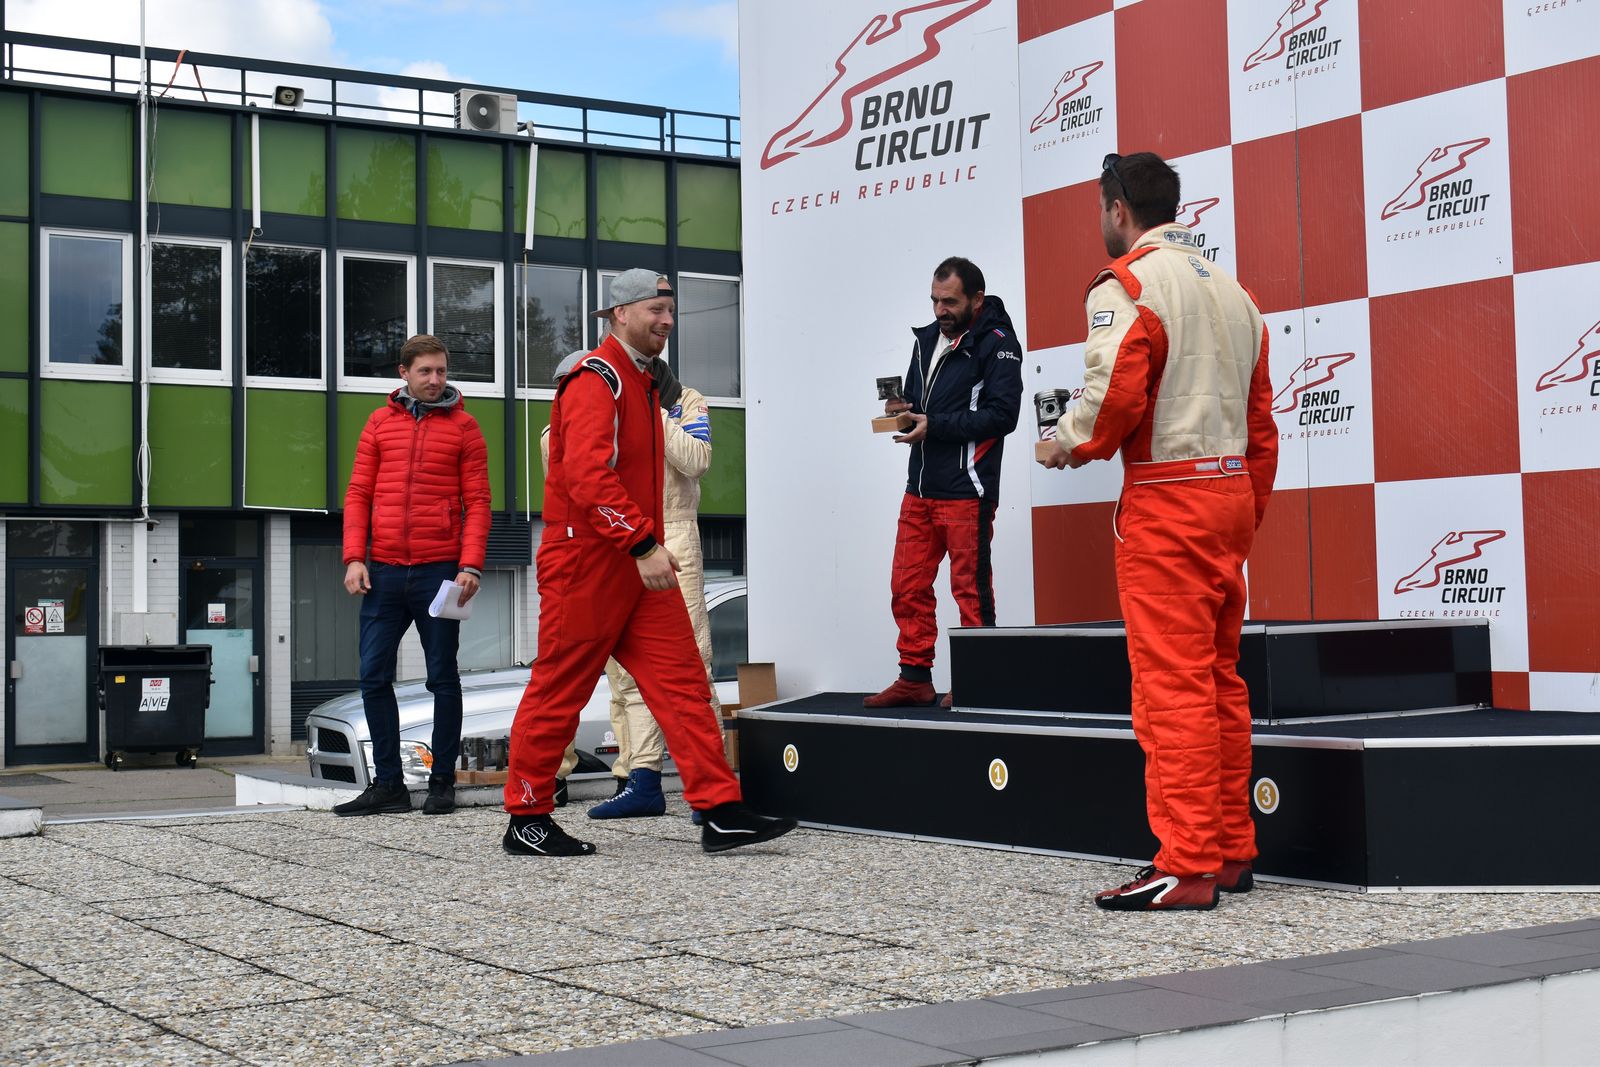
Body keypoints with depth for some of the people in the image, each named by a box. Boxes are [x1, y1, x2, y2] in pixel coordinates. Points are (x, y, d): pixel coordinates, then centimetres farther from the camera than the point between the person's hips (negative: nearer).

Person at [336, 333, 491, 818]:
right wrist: (354, 557, -1)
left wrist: (471, 564, -11)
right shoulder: (381, 422, 10)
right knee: (374, 676, 2)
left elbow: (477, 501, 0)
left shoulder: (463, 426, 4)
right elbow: (358, 493, 10)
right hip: (384, 571, 3)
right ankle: (388, 784, 11)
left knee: (442, 678, 3)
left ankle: (442, 782, 11)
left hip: (439, 571, -3)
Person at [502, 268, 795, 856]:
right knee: (559, 689, 2)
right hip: (585, 564, -9)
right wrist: (643, 544, -30)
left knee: (682, 679, 1)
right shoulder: (596, 380, -13)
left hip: (637, 565, 9)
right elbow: (588, 474, -26)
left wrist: (649, 546, 18)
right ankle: (526, 821, 14)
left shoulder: (640, 382, 19)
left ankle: (719, 812, -1)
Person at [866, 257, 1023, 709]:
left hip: (966, 490, -7)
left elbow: (1002, 414, -16)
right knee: (907, 587, 8)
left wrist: (935, 426, -18)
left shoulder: (996, 343, -6)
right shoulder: (927, 339, 17)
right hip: (920, 488, 8)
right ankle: (915, 678, 17)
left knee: (971, 589, -2)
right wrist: (902, 412, 1)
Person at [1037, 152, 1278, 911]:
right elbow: (1260, 420, 17)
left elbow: (1114, 394, -19)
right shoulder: (1231, 288, 17)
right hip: (1232, 492, 8)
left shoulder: (1126, 283, -7)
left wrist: (1066, 445, 0)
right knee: (1220, 678, 13)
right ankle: (1233, 854, 18)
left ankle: (1186, 868, -9)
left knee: (1172, 685, -8)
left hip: (1166, 502, -8)